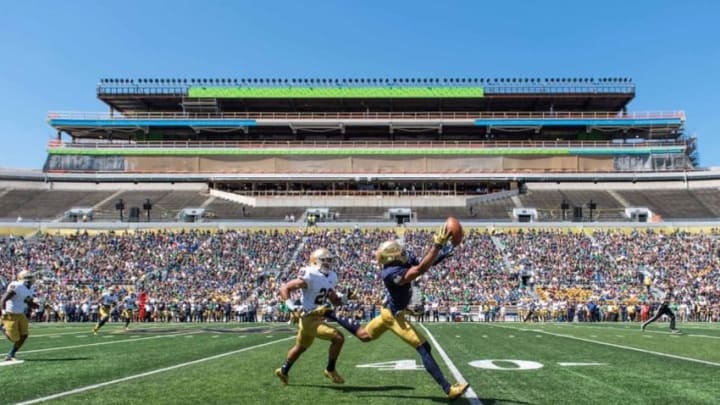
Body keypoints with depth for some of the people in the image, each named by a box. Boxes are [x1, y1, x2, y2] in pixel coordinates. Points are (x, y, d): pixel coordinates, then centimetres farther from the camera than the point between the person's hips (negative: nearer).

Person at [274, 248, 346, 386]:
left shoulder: (331, 277, 5)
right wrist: (292, 306, -25)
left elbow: (334, 300, 14)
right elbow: (284, 288, -16)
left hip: (318, 317, 9)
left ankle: (283, 371, 46)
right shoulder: (309, 277, -20)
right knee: (338, 338, -15)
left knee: (300, 347, 25)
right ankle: (330, 370, 4)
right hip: (309, 319, -9)